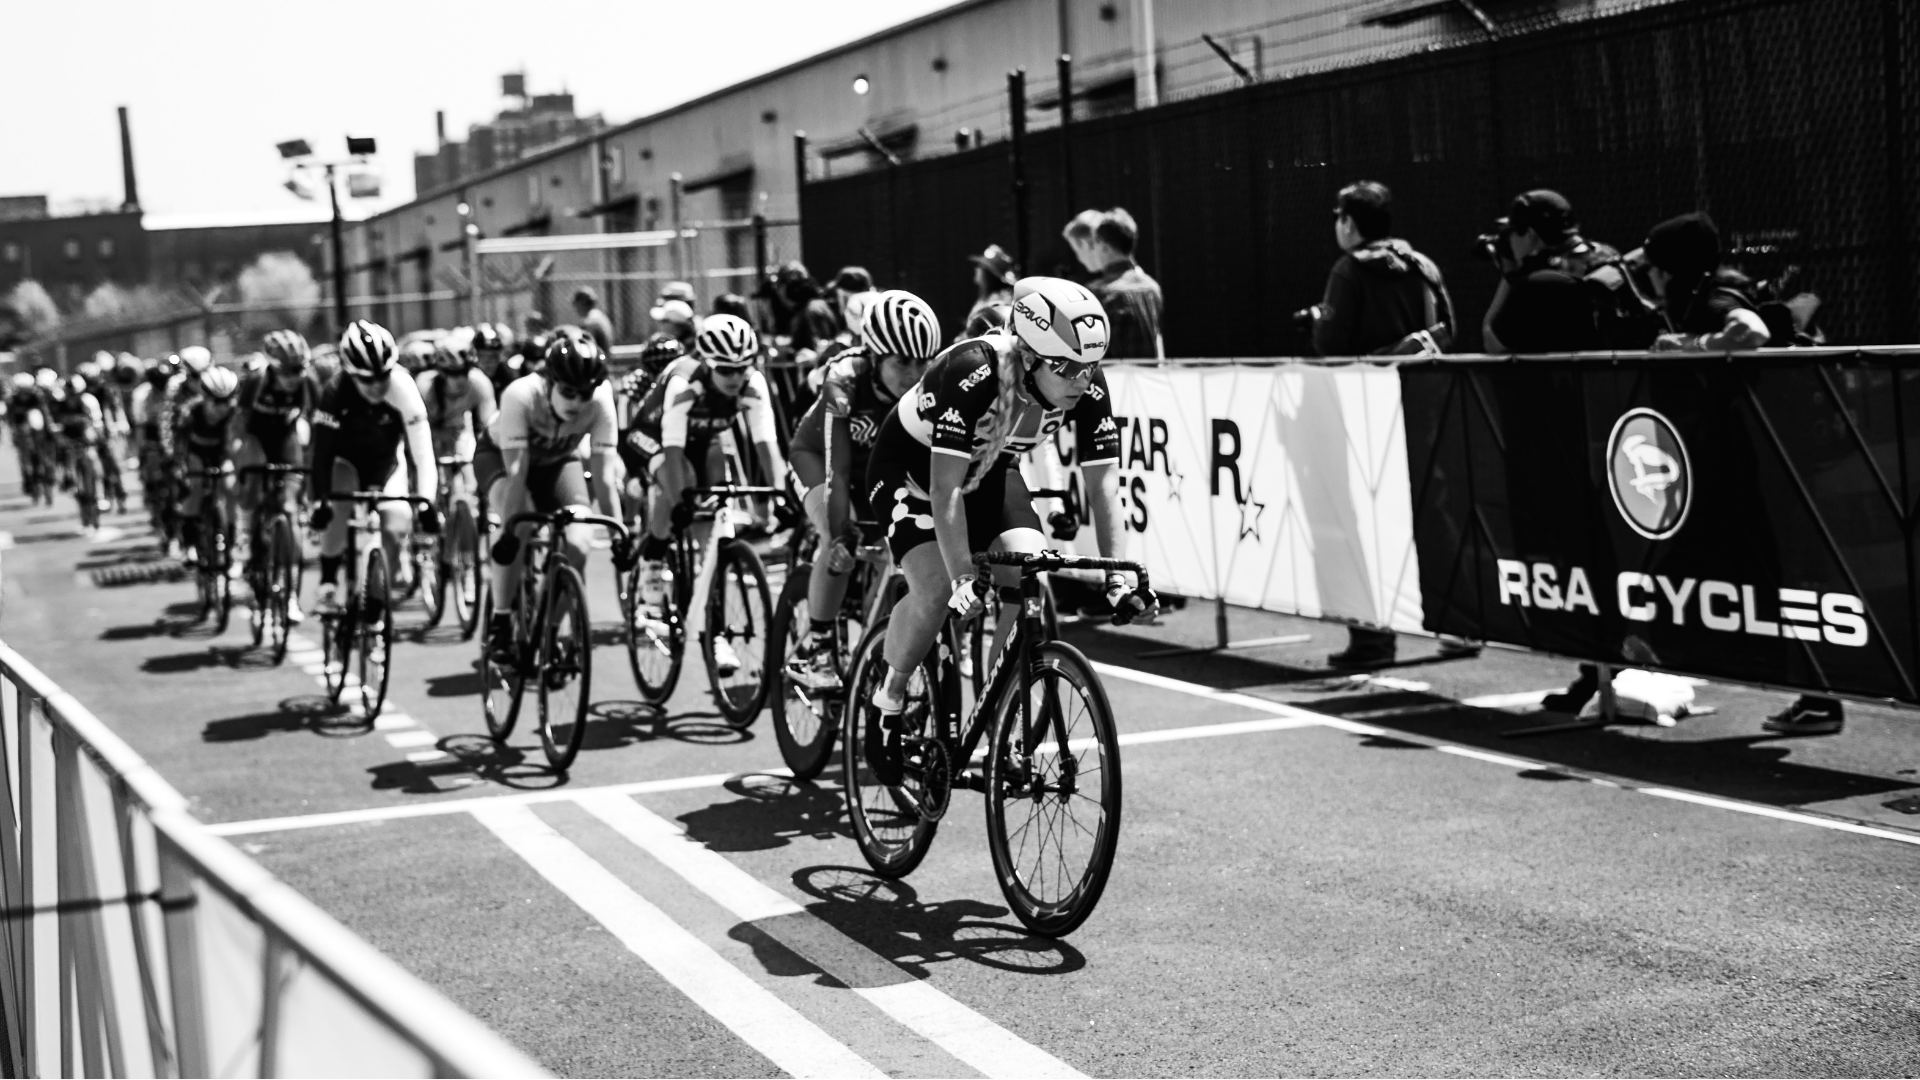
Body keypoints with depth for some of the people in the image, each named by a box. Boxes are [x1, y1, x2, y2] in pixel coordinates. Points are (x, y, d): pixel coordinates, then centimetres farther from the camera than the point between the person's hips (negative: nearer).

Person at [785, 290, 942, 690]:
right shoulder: (845, 379, -36)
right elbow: (839, 471, -40)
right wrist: (841, 537, -48)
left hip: (881, 462, 4)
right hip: (817, 453, -4)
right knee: (840, 543, -28)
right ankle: (813, 650, -15)